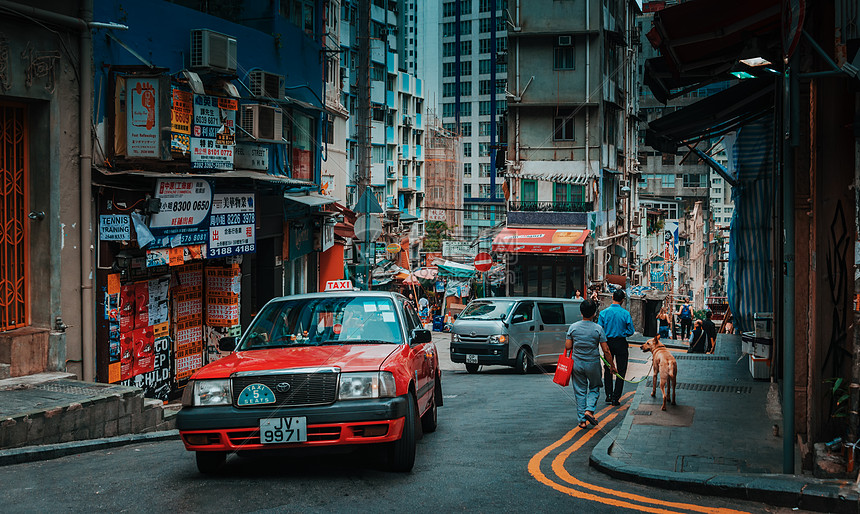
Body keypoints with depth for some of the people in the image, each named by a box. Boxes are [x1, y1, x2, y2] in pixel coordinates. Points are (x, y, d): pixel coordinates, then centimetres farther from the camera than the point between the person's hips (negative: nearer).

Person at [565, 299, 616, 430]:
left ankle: (582, 420, 8)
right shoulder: (598, 329, -10)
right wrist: (612, 365, 2)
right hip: (593, 364, -1)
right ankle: (589, 410, -2)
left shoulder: (573, 327, -6)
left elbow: (567, 346, -3)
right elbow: (606, 350, -8)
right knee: (594, 388, 19)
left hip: (577, 363, 1)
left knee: (580, 391, 9)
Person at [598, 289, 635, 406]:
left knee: (608, 370, 17)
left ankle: (609, 395, 13)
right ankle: (616, 398, 4)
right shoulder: (625, 314, -10)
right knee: (621, 371, 6)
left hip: (608, 343, 2)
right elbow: (631, 331, -6)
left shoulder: (603, 313, -7)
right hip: (621, 343, -2)